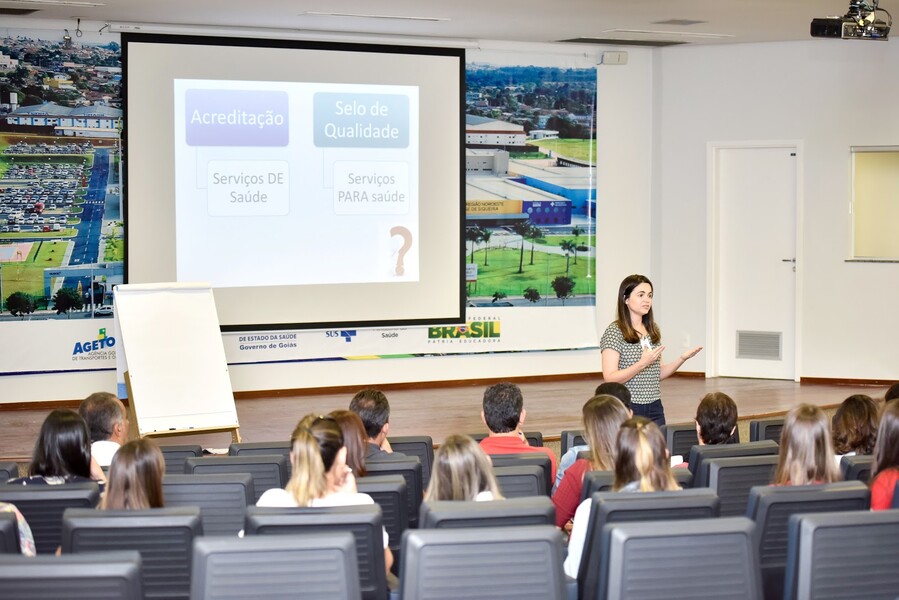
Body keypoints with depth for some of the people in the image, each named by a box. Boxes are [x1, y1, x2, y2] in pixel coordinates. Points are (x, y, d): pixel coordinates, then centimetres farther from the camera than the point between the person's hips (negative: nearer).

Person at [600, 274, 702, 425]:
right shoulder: (615, 331, -9)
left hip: (655, 408, 6)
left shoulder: (653, 331, 11)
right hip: (628, 407, -6)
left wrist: (682, 358, 3)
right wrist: (643, 363, -24)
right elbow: (610, 378, -15)